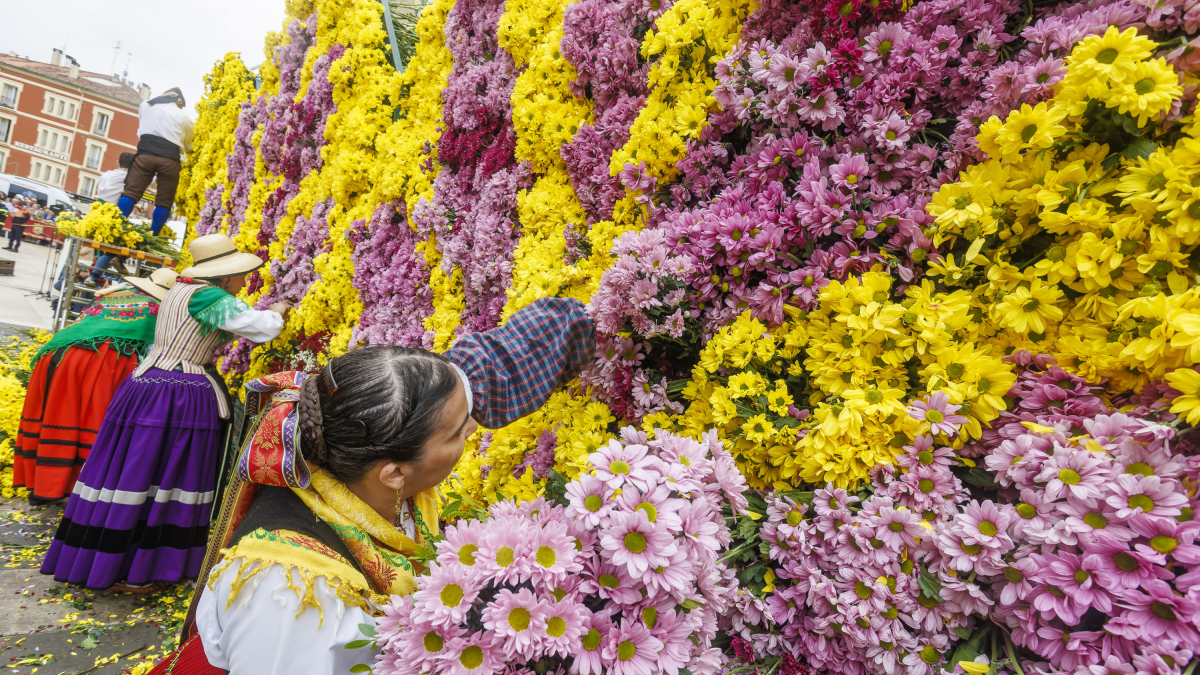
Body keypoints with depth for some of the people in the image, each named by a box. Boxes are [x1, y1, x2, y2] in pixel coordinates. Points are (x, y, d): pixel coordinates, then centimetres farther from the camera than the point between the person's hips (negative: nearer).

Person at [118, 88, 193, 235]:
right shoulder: (183, 116, 15)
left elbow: (141, 129, 28)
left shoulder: (145, 105, 19)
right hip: (170, 158, -1)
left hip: (146, 153, 1)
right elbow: (188, 146, 18)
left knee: (131, 192, -1)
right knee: (164, 201, 3)